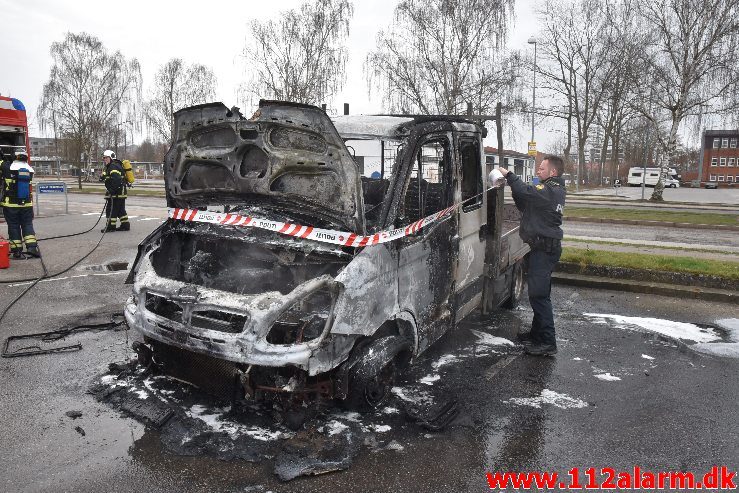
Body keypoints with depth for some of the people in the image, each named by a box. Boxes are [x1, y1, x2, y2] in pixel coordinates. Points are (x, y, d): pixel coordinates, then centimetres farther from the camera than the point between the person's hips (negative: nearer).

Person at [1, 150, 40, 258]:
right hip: (27, 204, 2)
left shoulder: (7, 167, -10)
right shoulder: (30, 169, 2)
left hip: (10, 204, -2)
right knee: (27, 225, 10)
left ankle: (17, 251, 7)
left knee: (13, 226, 5)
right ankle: (32, 246, -3)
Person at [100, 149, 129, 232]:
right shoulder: (108, 167, 20)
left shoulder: (114, 167, -15)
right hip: (121, 192, 11)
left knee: (111, 209, -5)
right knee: (120, 210, 14)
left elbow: (116, 180, -25)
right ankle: (125, 225, 18)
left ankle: (111, 226, -1)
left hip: (117, 193, -11)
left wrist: (112, 190, -23)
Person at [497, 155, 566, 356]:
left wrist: (508, 175, -17)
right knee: (539, 293, 18)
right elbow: (526, 207, 18)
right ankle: (537, 333, 30)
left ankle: (548, 343, -6)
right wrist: (515, 191, 3)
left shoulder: (550, 190, -15)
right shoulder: (555, 190, 18)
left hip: (545, 248, -11)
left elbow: (527, 192, -30)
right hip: (546, 247, 11)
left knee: (538, 295, -10)